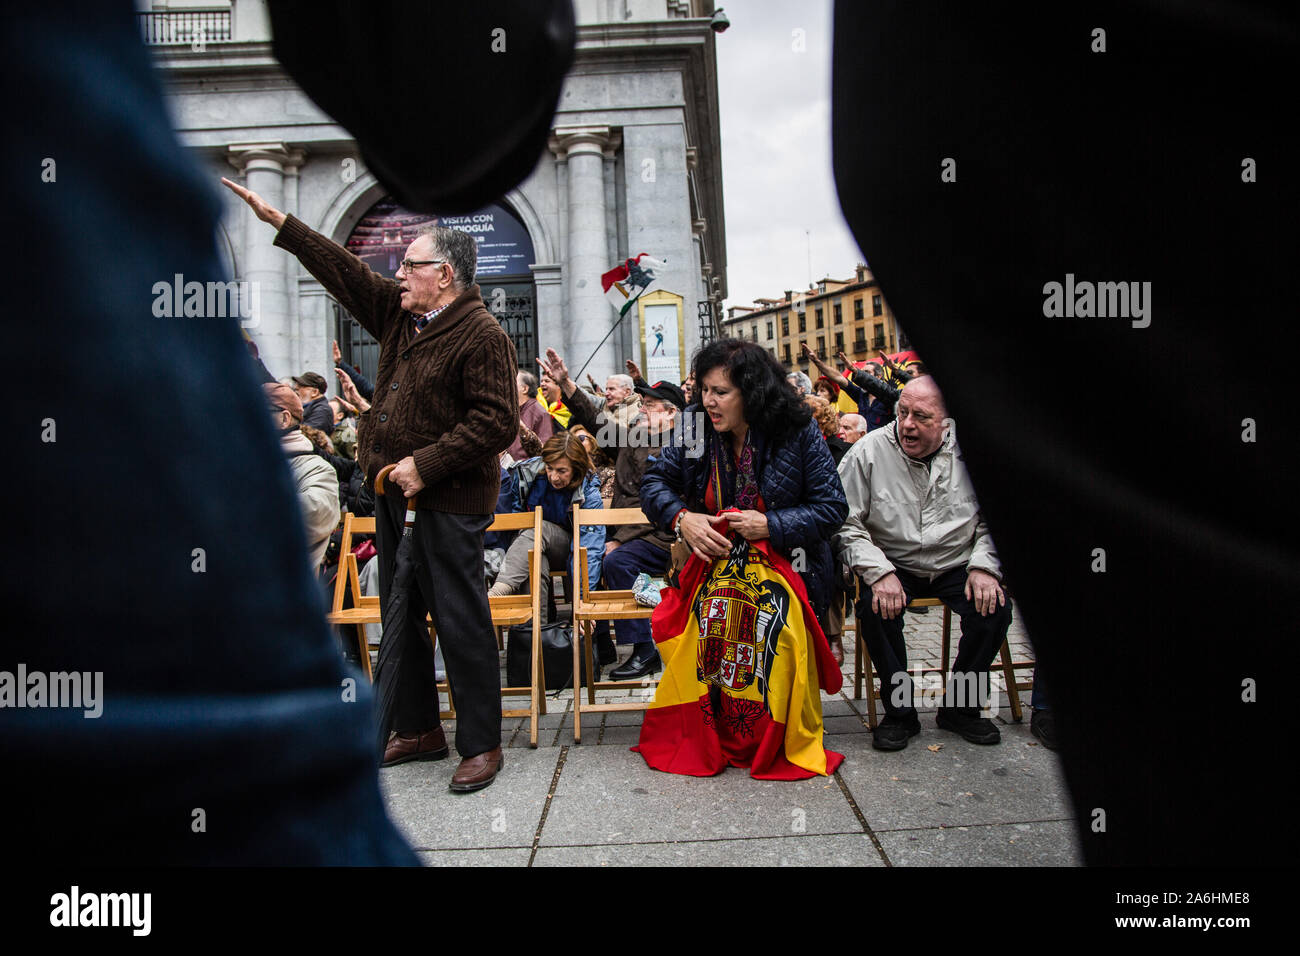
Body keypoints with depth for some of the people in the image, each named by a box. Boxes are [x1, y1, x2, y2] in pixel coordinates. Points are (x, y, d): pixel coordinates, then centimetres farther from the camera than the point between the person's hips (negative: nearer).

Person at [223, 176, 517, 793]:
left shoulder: (481, 333, -13)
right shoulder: (399, 314, 12)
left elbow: (497, 422, -20)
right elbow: (343, 270, 20)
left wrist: (425, 465, -21)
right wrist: (278, 222, 20)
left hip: (448, 500, -9)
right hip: (394, 494, 9)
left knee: (460, 621, -4)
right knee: (401, 616, 15)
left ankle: (481, 743, 9)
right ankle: (418, 730, 29)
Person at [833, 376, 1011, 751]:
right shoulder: (869, 452, -10)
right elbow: (846, 523, -11)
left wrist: (984, 566, -10)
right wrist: (879, 572, -23)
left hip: (956, 564, 2)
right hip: (893, 564, -2)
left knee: (995, 609, -22)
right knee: (875, 608, -30)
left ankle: (961, 707, 4)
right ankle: (899, 712, -6)